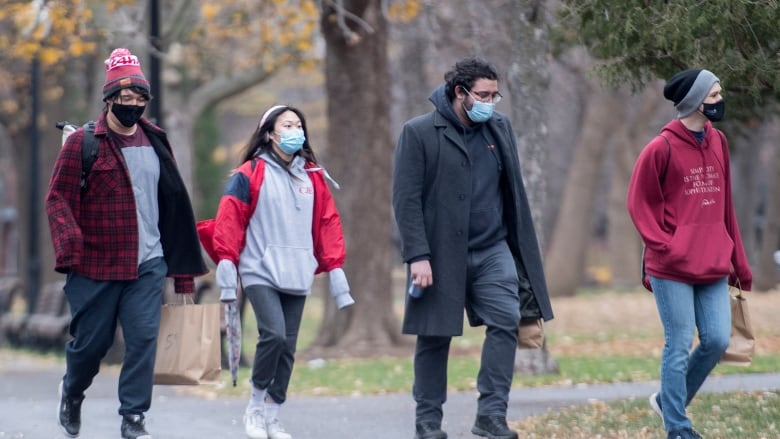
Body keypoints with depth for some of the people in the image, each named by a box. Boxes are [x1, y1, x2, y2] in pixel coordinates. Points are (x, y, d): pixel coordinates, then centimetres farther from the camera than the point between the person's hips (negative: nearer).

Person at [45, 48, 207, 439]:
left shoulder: (156, 143, 10)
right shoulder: (81, 143, -5)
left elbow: (174, 203, 15)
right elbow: (58, 197, -9)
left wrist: (183, 267, 14)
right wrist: (70, 245, -24)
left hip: (148, 264, 3)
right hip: (95, 265, -3)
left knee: (144, 338, -8)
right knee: (91, 341, 6)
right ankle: (72, 392, 37)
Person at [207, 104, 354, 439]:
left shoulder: (312, 176, 12)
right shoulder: (250, 173, -2)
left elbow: (328, 223, 14)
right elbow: (229, 219, -5)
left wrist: (335, 270, 10)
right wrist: (227, 267, -10)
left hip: (297, 275, 5)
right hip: (260, 273, -5)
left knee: (288, 346, 2)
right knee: (274, 334, -20)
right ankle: (255, 405, -2)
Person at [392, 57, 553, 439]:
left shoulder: (500, 128, 9)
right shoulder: (419, 133, -7)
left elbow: (513, 194, 15)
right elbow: (406, 200, -10)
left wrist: (522, 250, 12)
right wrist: (418, 256, -17)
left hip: (493, 251, 4)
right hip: (441, 254, -4)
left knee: (506, 323, -11)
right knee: (435, 337, 4)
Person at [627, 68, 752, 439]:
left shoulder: (717, 142, 10)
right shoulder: (662, 148, -9)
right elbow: (639, 202, -5)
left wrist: (739, 263, 16)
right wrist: (663, 246, -16)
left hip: (713, 267, 6)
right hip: (673, 269, -6)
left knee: (718, 340, 1)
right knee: (679, 346, -2)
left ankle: (669, 400, 23)